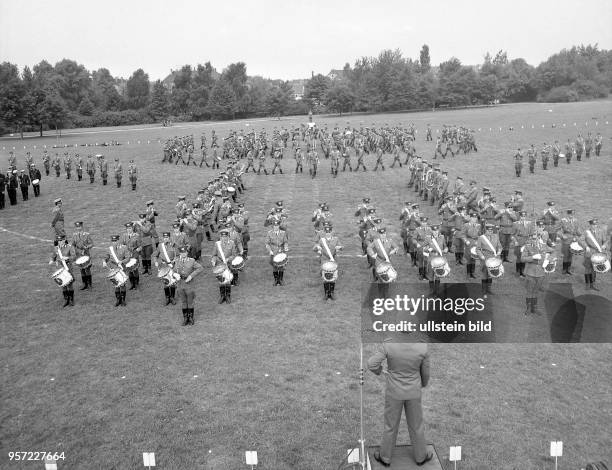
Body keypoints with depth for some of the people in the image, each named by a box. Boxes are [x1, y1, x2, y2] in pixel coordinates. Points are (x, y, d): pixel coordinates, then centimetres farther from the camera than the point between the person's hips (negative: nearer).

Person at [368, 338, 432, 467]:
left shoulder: (389, 344, -26)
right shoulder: (423, 346, -23)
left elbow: (371, 364, -23)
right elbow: (425, 371, -6)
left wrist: (378, 370, 3)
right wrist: (424, 383, 18)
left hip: (394, 392, -1)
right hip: (413, 392, 1)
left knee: (391, 425, 20)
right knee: (416, 424, 23)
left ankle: (385, 457, 38)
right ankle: (420, 456, 44)